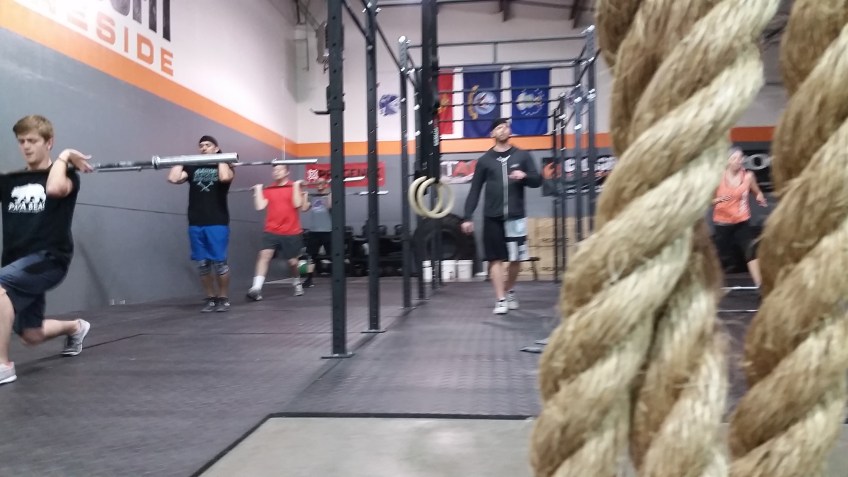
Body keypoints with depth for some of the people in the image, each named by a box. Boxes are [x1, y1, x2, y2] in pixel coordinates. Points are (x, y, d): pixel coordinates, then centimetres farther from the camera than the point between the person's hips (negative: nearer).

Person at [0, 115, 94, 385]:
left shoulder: (64, 175, -2)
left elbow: (54, 188, -26)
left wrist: (64, 157, -13)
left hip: (49, 258, -7)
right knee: (31, 335, 14)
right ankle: (75, 327, 46)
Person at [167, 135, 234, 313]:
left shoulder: (223, 166, 5)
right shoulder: (192, 168, 14)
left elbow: (225, 178, -20)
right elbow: (173, 178, -2)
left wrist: (221, 160, -6)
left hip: (217, 223, -4)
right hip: (196, 224, 4)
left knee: (219, 262, -3)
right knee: (202, 263, 6)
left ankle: (224, 298, 9)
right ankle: (210, 298, 16)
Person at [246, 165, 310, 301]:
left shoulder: (295, 186, 1)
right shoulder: (268, 190, 8)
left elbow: (297, 204, -13)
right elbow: (260, 206, -2)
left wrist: (296, 186, -10)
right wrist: (258, 190, 1)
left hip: (291, 232, -1)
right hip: (271, 231, 2)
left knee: (292, 261, 8)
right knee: (264, 255, -17)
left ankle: (297, 283, 37)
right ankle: (256, 288, -23)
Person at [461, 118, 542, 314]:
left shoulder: (522, 156, 7)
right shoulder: (485, 160, 6)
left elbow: (538, 180, 6)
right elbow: (475, 190, 5)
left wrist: (525, 176, -16)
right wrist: (468, 217, -1)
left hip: (516, 216, 1)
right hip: (492, 217, -1)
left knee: (516, 259, 7)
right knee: (496, 258, -2)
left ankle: (509, 291, 31)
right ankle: (500, 300, 4)